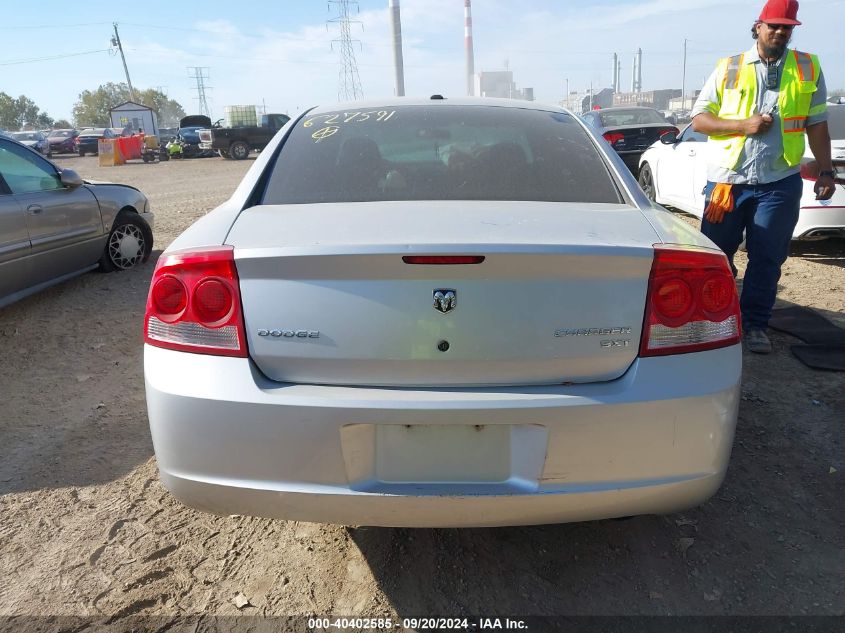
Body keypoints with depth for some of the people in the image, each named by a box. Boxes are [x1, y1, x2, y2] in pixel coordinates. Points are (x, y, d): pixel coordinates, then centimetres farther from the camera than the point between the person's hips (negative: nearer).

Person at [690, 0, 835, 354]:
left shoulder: (808, 68, 10)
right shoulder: (728, 68, 6)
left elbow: (817, 125, 11)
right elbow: (698, 120, 1)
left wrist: (825, 171, 4)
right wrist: (744, 125, -12)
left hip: (779, 182, 1)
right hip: (727, 179, -1)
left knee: (767, 259, 3)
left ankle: (754, 325, 15)